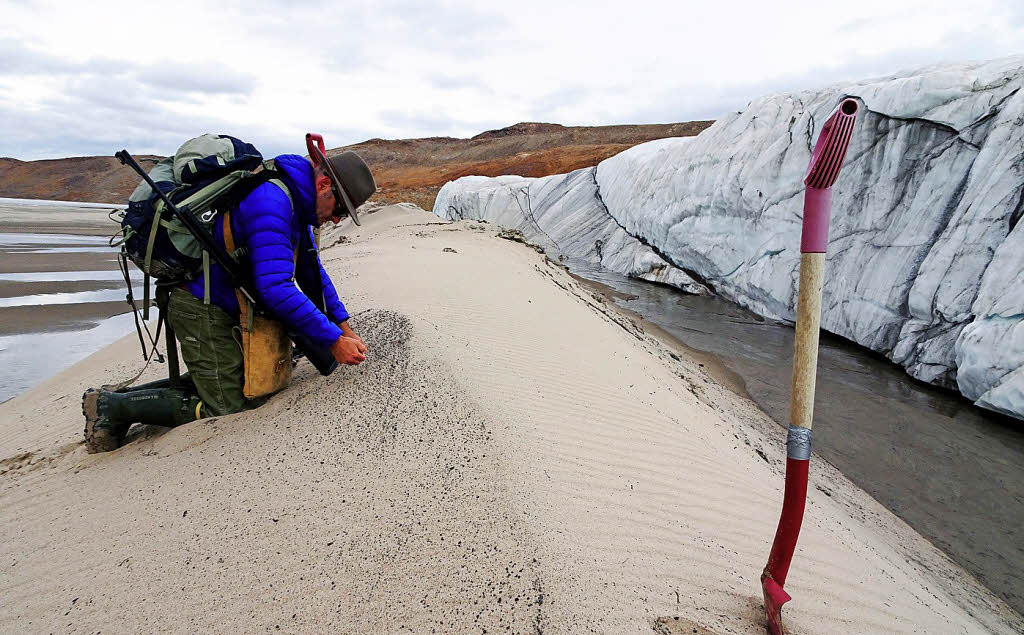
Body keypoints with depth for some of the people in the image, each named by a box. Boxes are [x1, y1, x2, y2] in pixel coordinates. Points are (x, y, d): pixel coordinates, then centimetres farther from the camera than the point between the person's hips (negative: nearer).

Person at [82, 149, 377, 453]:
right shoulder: (271, 202, -25)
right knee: (227, 410, -7)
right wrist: (333, 341, -27)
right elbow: (276, 288, -32)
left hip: (223, 310, 10)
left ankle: (121, 395, 22)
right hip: (202, 310, -10)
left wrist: (344, 327, 8)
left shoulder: (297, 205, 8)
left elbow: (313, 273, 16)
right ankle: (113, 405, 4)